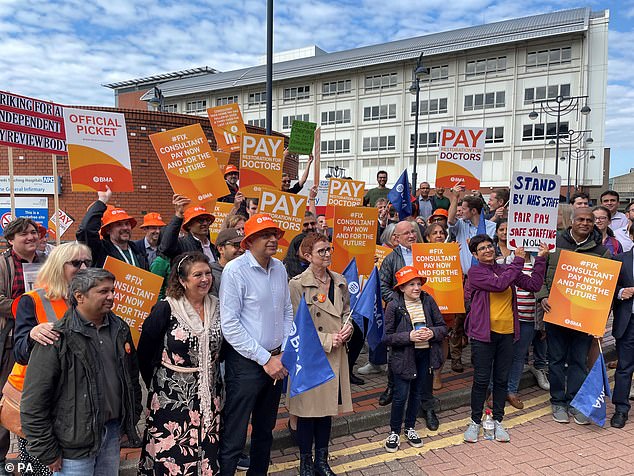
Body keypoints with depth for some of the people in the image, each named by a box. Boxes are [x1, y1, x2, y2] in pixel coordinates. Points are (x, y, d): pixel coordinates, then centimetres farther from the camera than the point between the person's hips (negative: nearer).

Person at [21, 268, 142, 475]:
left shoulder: (120, 329, 4)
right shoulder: (57, 338, -15)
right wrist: (47, 453, -10)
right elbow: (33, 402, -13)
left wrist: (131, 421, 14)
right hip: (74, 443, -5)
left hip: (113, 434, 5)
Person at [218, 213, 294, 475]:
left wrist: (284, 354, 2)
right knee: (234, 436, 1)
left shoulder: (279, 268, 4)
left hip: (276, 362, 6)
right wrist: (265, 358, -15)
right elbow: (229, 325, -17)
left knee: (265, 429, 21)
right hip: (246, 363, -6)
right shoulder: (235, 270, -14)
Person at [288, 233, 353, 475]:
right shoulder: (297, 284, -12)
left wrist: (348, 328, -4)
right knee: (308, 411, 7)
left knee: (328, 407, 15)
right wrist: (326, 340, -15)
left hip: (335, 355, 5)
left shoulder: (340, 282, 6)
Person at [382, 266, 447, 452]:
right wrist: (409, 336, -21)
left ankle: (410, 428, 34)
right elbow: (387, 337, -10)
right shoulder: (394, 306, -10)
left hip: (425, 354, 4)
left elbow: (443, 327, 5)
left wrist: (432, 333, -15)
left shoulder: (428, 301, 0)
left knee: (418, 393, 15)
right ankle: (394, 432, 19)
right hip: (404, 356, -4)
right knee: (401, 395, -1)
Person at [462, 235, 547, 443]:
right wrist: (518, 261, -12)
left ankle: (498, 421, 25)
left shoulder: (506, 269, 11)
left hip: (506, 332, 4)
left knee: (501, 379, 11)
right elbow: (499, 284, -20)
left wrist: (540, 259, -1)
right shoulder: (475, 272, -4)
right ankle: (475, 421, 17)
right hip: (483, 332, -4)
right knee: (481, 379, 2)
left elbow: (534, 284, 5)